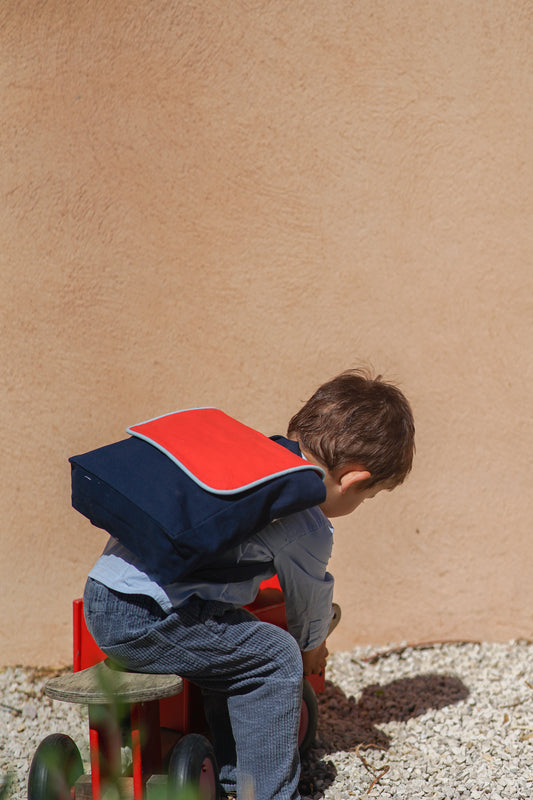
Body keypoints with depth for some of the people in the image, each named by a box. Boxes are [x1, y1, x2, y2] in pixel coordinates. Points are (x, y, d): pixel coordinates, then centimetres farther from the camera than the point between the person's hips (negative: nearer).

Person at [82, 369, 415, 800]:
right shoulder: (311, 530, -8)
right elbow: (310, 602, 11)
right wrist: (313, 648, 35)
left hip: (102, 593, 9)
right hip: (147, 620, -9)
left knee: (232, 649, 25)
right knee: (277, 658, 2)